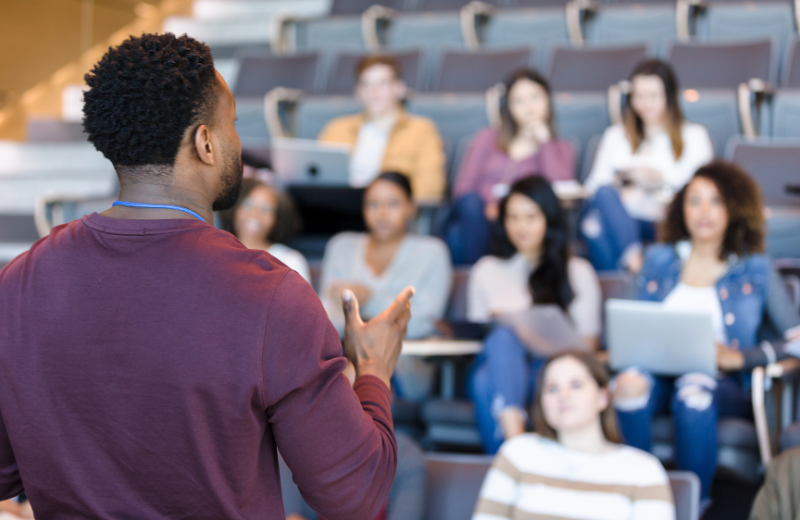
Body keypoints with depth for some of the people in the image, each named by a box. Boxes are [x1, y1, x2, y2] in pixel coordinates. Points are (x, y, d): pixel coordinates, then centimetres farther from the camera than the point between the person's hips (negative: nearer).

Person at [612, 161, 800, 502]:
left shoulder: (755, 269, 11)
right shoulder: (659, 260, 21)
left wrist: (738, 356, -11)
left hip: (725, 384, -2)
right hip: (662, 374, 2)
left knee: (694, 392, -39)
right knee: (630, 384, -35)